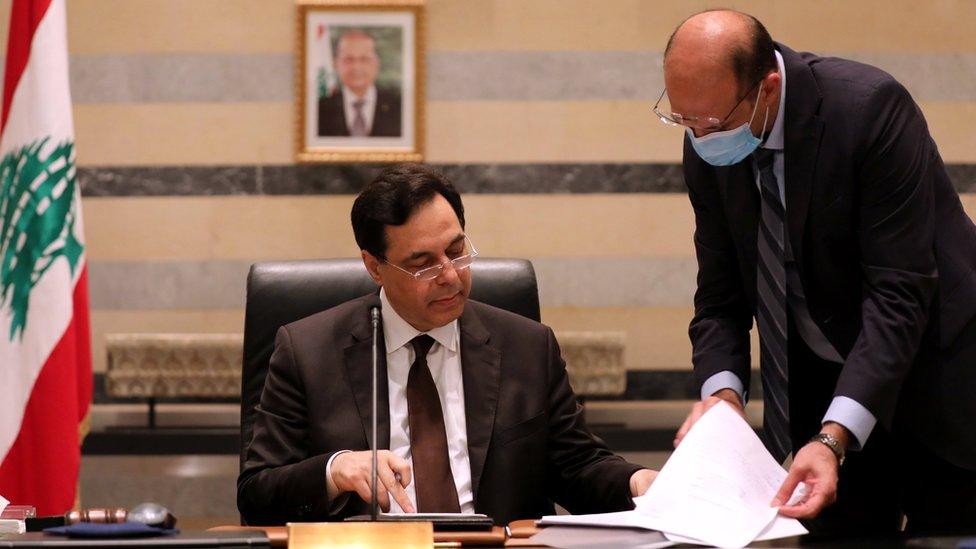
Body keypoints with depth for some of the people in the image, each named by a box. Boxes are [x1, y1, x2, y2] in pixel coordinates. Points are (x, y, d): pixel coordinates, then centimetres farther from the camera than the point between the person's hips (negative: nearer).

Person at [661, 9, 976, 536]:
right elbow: (720, 295, -1)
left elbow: (898, 292, -28)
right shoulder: (707, 148, -7)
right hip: (823, 381, 5)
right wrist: (721, 390, -22)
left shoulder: (871, 109, -25)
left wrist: (835, 435, -37)